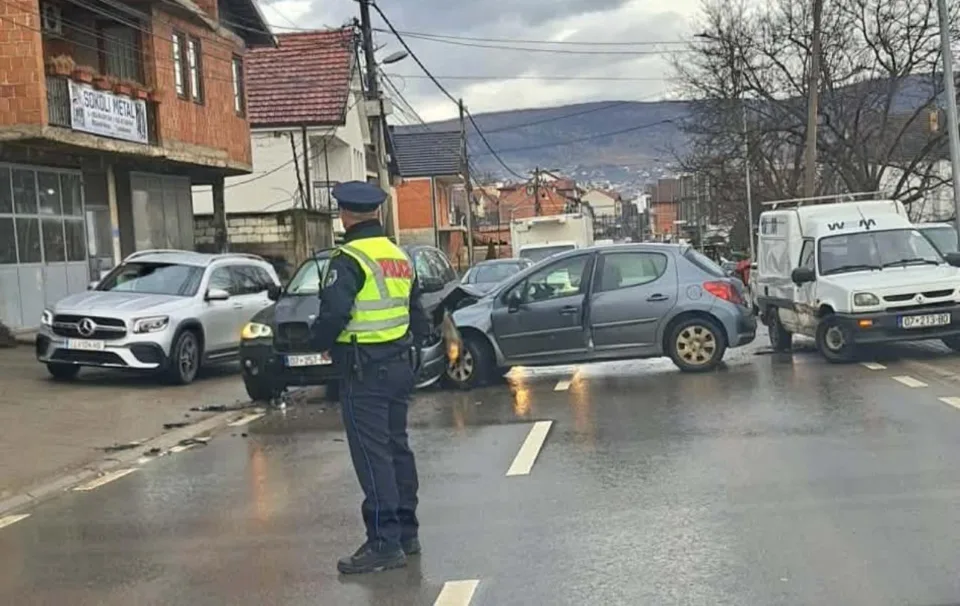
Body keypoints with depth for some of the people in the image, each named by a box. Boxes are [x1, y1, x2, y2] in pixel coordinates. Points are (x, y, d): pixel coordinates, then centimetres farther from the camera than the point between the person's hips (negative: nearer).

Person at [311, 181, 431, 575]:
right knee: (397, 447, 16)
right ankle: (406, 533, 24)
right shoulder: (400, 257, 14)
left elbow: (333, 313, -22)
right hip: (400, 364, 9)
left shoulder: (349, 260, -13)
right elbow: (419, 316, 18)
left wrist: (321, 343, -4)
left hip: (364, 370, -9)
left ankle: (384, 543, -4)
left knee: (372, 455, -6)